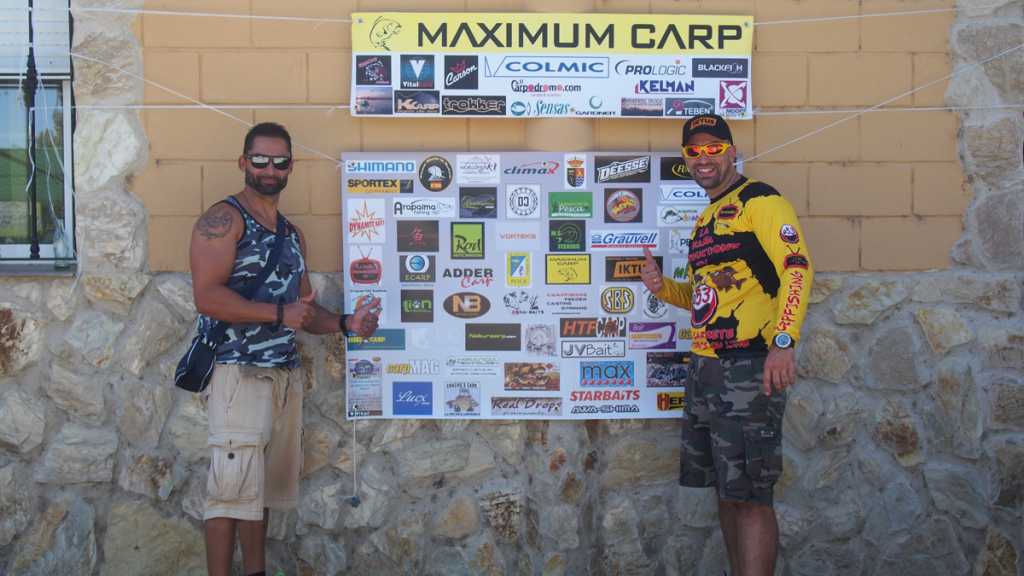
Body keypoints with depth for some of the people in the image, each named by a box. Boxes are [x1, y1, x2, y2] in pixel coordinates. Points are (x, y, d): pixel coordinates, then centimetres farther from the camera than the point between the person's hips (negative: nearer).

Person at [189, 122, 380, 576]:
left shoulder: (292, 234, 19)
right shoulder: (224, 219, -6)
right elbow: (207, 297, -18)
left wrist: (346, 324, 2)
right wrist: (279, 313, -17)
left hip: (285, 372, 8)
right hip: (239, 371, -8)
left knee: (264, 487, 13)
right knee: (233, 487, -9)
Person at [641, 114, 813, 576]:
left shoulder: (759, 200, -6)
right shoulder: (705, 221, 22)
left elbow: (797, 267, -17)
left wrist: (783, 341, -29)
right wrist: (663, 288, 9)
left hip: (749, 369, -9)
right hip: (705, 370, 9)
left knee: (749, 495, -7)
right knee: (725, 489, 14)